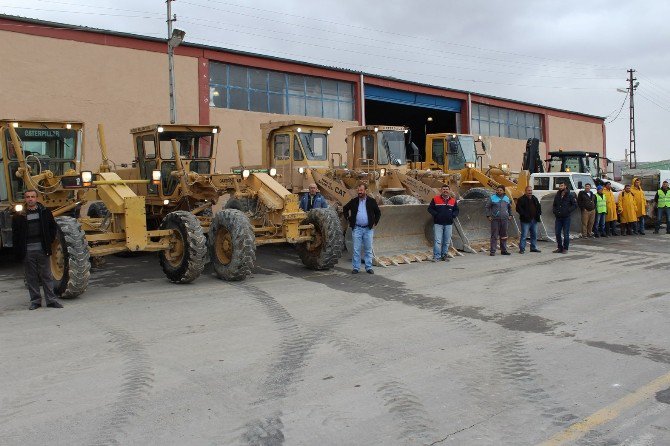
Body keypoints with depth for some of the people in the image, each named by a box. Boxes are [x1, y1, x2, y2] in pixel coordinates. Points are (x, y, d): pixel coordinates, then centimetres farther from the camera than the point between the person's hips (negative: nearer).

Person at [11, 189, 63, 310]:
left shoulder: (45, 212, 5)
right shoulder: (19, 216, 3)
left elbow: (53, 228, 13)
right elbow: (15, 235, 5)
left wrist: (49, 242, 4)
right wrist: (19, 250, -3)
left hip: (42, 250, 0)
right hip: (27, 252, 0)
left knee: (46, 276, 3)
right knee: (32, 278, 7)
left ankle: (51, 300, 9)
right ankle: (35, 300, 16)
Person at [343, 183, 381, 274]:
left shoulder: (371, 201, 1)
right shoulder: (354, 201, 3)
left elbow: (378, 213, 12)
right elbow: (345, 208, 18)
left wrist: (375, 223, 4)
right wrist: (348, 219, 9)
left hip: (368, 229, 0)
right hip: (357, 228, 0)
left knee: (368, 249, 6)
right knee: (356, 249, 1)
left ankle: (369, 267, 14)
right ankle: (356, 267, 8)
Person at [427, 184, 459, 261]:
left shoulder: (453, 200, 9)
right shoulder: (435, 199, 0)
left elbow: (456, 210, 16)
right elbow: (430, 208, 2)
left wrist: (453, 215, -4)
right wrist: (436, 214, -12)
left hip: (449, 224, 3)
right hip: (438, 224, -3)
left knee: (447, 241, 9)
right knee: (438, 241, -8)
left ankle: (444, 255, 21)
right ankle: (436, 256, -5)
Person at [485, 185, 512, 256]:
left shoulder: (506, 198, 12)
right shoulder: (492, 198, 0)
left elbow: (510, 207, 25)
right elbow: (487, 207, 1)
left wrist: (510, 215, 15)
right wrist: (488, 216, -8)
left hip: (504, 219, 4)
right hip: (495, 219, -4)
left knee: (504, 235, 10)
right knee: (494, 236, -5)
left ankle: (504, 250, 19)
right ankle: (492, 251, -2)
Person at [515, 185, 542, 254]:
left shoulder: (535, 199, 16)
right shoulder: (521, 199, -5)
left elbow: (539, 207, 27)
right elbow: (518, 208, -12)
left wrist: (539, 213, 9)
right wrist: (524, 215, -19)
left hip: (534, 220, 7)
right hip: (526, 220, -7)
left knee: (534, 234, 12)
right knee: (524, 235, -8)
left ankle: (533, 248, 21)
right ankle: (522, 249, -4)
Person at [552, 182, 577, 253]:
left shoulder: (570, 195, -3)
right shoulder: (557, 195, 12)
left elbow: (575, 205, -4)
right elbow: (554, 205, 22)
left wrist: (568, 211, -15)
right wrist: (554, 211, 3)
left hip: (566, 217, -5)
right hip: (558, 217, 5)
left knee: (566, 234, -1)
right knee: (557, 233, 6)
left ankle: (565, 248, 8)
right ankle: (560, 247, 17)